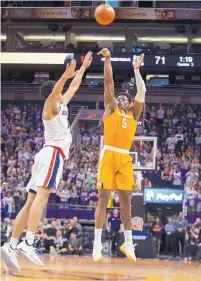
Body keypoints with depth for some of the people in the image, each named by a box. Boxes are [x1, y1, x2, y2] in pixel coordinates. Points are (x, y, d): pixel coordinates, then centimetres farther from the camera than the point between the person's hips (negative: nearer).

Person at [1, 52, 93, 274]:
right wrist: (65, 75, -40)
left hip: (51, 154, 9)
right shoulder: (50, 106, 1)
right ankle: (28, 243, -38)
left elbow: (74, 87, 41)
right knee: (41, 196, -23)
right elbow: (54, 92, -23)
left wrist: (83, 68, 46)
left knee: (32, 201, -1)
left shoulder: (62, 105, 25)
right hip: (53, 153, -9)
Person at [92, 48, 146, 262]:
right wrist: (107, 60, 3)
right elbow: (108, 81, 7)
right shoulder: (110, 107, 12)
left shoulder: (134, 113, 20)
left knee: (126, 201, 4)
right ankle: (97, 242, -5)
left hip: (125, 158, 3)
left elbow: (142, 92, 13)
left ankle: (128, 243, 9)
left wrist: (136, 70, 15)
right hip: (109, 155, -3)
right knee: (103, 198, -5)